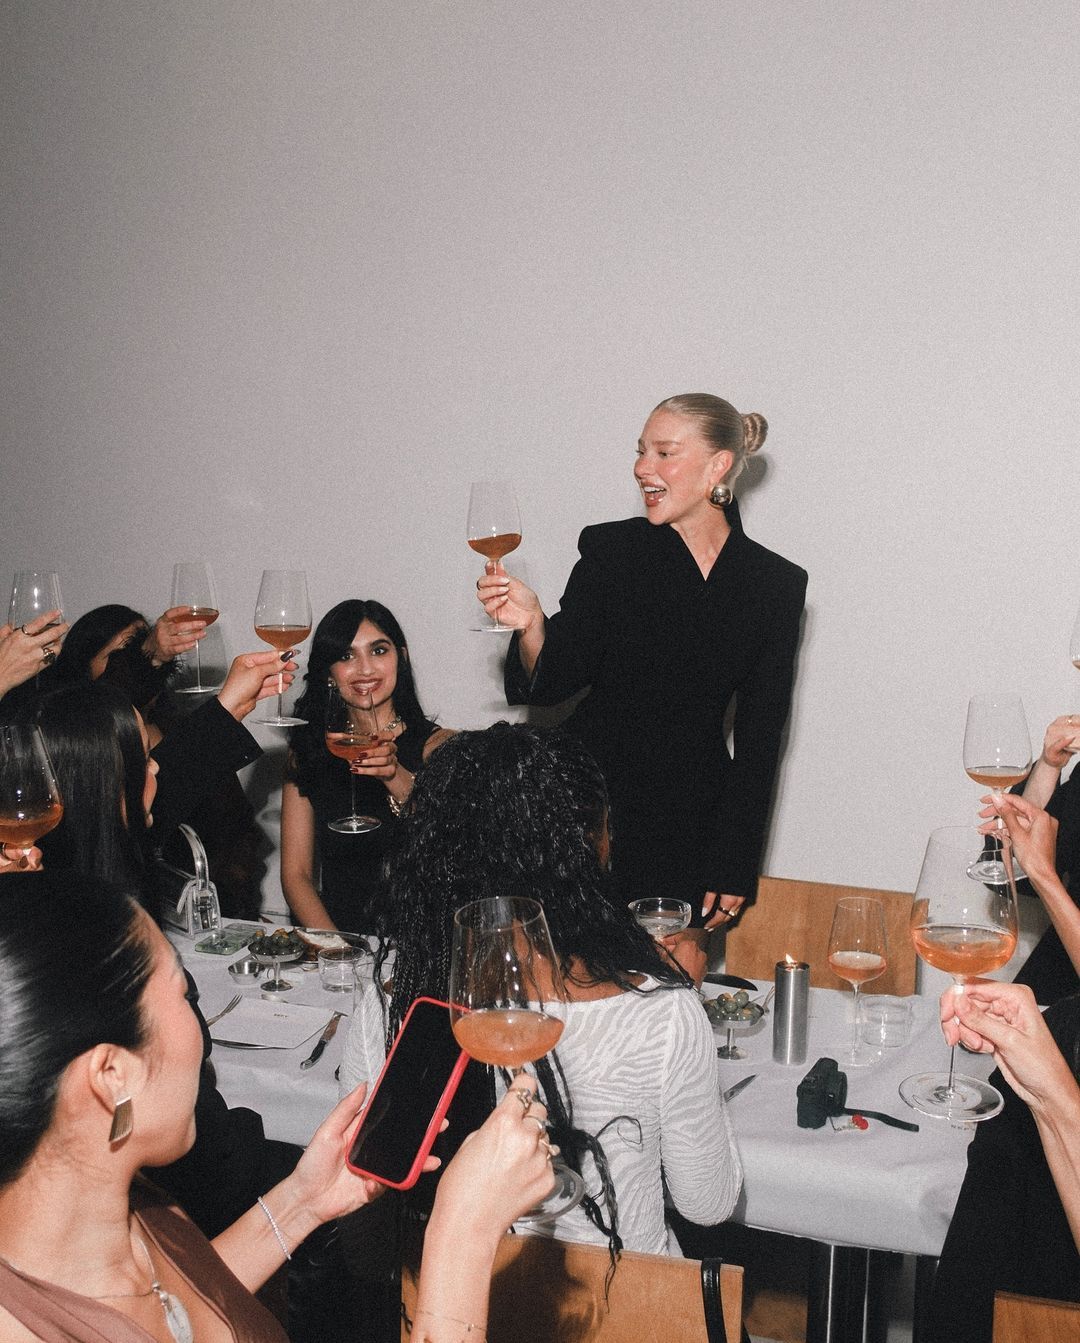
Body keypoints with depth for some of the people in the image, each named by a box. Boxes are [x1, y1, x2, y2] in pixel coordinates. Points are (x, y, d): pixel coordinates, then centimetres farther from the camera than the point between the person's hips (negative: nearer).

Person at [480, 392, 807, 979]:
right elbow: (556, 682, -4)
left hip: (690, 816, 1)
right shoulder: (609, 549, -2)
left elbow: (759, 737, 4)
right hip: (591, 793, -1)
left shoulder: (776, 584, 2)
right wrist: (531, 624, -25)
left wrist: (734, 863, 3)